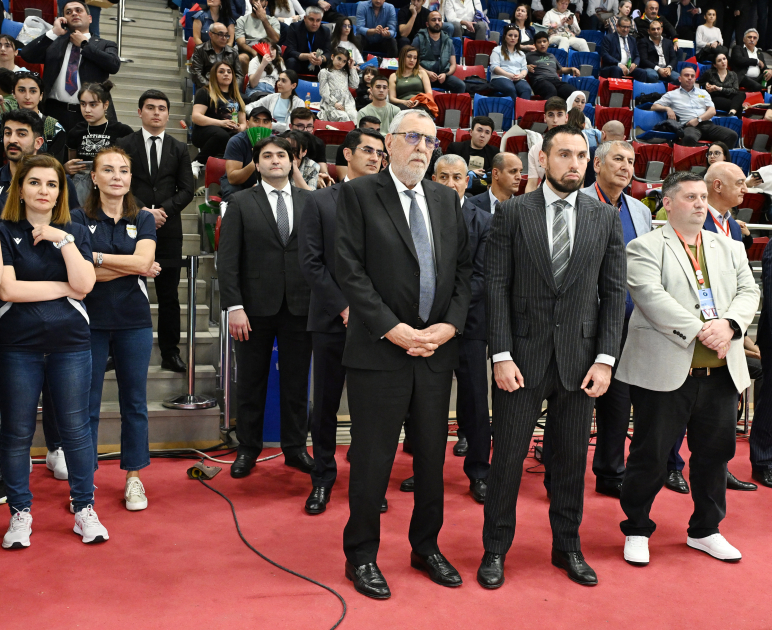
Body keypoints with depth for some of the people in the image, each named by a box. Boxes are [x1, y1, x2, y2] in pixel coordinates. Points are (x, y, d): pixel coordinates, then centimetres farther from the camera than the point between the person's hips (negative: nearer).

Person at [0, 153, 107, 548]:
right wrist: (64, 288, -6)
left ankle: (84, 510, 17)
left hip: (70, 345, 1)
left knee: (75, 429, 5)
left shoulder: (75, 232, 8)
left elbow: (84, 284, -6)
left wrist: (62, 239, -12)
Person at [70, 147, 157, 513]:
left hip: (134, 323, 2)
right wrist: (131, 267, -10)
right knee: (86, 403, 4)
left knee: (134, 402, 8)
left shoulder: (143, 220, 8)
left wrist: (96, 257, -13)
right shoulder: (79, 220, 1)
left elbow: (143, 261, -9)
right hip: (90, 321, -2)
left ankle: (133, 477, 20)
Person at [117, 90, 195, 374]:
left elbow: (186, 190, 6)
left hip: (168, 230, 2)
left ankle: (170, 353, 11)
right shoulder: (124, 145, 7)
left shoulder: (179, 149, 13)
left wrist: (163, 211, -8)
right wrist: (143, 211, -13)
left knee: (169, 295, 4)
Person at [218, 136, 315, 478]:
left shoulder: (310, 201, 7)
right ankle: (248, 449, 22)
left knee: (297, 382, 9)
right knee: (251, 383, 8)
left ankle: (295, 448, 22)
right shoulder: (241, 203, 2)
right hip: (257, 308, -1)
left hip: (300, 306, 1)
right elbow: (227, 259, -3)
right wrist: (234, 306, -11)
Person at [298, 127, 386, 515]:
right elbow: (310, 262, -2)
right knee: (325, 405, 6)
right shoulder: (319, 202, 5)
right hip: (332, 320, 0)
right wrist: (344, 306, -9)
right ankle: (322, 479, 21)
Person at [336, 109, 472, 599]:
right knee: (372, 460, 4)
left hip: (437, 350, 5)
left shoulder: (447, 199, 12)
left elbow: (463, 269, 10)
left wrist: (449, 326, -5)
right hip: (379, 352, -4)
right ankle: (362, 556, 22)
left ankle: (426, 547, 32)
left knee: (433, 456, 14)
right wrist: (395, 331, -15)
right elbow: (351, 271, -10)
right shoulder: (359, 194, -3)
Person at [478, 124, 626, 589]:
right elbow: (496, 287, -3)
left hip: (580, 358, 2)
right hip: (523, 356, -2)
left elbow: (614, 292, 4)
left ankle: (568, 546, 30)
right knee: (509, 455, 5)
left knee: (573, 457, 12)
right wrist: (501, 355, -10)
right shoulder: (512, 214, -1)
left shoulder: (606, 218, 5)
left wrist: (605, 359, -4)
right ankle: (496, 549, 22)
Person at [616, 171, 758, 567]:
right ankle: (637, 530, 21)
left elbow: (748, 291, 8)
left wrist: (729, 324, -12)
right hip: (666, 371, -5)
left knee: (715, 451, 14)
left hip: (721, 371, 6)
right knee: (650, 454, 3)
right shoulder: (645, 248, -1)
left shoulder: (729, 248, 18)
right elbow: (652, 296, -15)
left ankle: (705, 530, 32)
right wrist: (700, 329, -21)